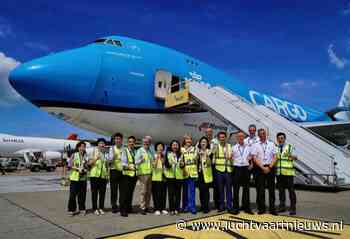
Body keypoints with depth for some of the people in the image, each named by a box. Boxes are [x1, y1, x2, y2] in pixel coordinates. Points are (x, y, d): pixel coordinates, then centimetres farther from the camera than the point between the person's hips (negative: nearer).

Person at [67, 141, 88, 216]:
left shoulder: (86, 156, 9)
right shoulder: (74, 155, 1)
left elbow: (87, 166, 11)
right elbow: (70, 166, -2)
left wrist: (85, 170, -9)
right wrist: (78, 169, -14)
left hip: (83, 178, 3)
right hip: (74, 177, -3)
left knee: (82, 194, 6)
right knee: (73, 194, 0)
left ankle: (82, 209, 18)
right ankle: (71, 209, 10)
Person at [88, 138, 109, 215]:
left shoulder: (106, 153, 16)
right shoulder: (94, 152, 6)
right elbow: (89, 163, -3)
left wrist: (108, 176, 13)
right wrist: (95, 159, -20)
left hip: (103, 175, 3)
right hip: (94, 175, -3)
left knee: (102, 193, 4)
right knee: (94, 192, 1)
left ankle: (101, 208, 14)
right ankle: (95, 208, 9)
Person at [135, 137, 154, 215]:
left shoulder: (151, 152, 17)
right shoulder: (139, 151, 0)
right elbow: (136, 161, -6)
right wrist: (141, 160, -22)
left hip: (150, 173, 6)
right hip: (143, 173, -6)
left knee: (149, 191, 9)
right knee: (143, 191, -7)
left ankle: (147, 207, 18)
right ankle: (142, 208, 0)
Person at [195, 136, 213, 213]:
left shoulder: (209, 151, 0)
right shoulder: (198, 151, 10)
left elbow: (209, 163, -10)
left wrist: (207, 156, -27)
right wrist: (198, 155, -11)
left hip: (207, 173, -3)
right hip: (199, 173, 3)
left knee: (206, 190, -4)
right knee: (201, 190, 7)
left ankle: (206, 207, 4)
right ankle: (202, 206, 19)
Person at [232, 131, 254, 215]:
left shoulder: (248, 147, 11)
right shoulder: (234, 148, 5)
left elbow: (250, 158, 16)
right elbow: (231, 158, 7)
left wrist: (251, 164, 0)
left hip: (246, 168, 2)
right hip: (237, 168, -2)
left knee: (246, 189, 6)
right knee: (236, 189, 2)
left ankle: (246, 207, 15)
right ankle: (236, 208, 10)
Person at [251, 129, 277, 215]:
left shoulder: (271, 144, 8)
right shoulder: (256, 145, 4)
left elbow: (274, 157, 4)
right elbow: (255, 158, -2)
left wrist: (269, 167, -9)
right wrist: (263, 168, -11)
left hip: (270, 168, 1)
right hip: (260, 168, -1)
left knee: (271, 189, 3)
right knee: (260, 189, 2)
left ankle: (272, 209, 11)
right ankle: (261, 208, 12)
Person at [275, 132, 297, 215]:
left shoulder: (290, 147, 4)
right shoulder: (275, 148, 14)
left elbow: (295, 157, -7)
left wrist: (291, 156, -27)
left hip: (288, 172, -4)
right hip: (279, 172, 4)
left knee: (291, 190, -3)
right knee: (281, 190, 10)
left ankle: (293, 208, 6)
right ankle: (282, 206, 20)